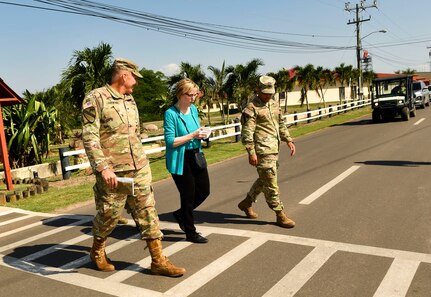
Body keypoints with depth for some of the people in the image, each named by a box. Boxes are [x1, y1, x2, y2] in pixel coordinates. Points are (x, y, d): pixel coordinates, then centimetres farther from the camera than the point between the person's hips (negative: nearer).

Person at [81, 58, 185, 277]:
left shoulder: (130, 100, 15)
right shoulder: (96, 98, -9)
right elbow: (89, 137, -17)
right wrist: (103, 167, -25)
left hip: (139, 169, 7)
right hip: (112, 172, -6)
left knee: (147, 212, 5)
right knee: (109, 214, 7)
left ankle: (158, 261, 12)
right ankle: (97, 252, 35)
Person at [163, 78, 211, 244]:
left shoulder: (194, 109, 7)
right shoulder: (171, 114, -16)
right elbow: (170, 141, -20)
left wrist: (202, 133, -3)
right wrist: (192, 135, -23)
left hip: (196, 156, 8)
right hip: (180, 160, -7)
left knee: (204, 190, 13)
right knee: (188, 196, 3)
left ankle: (181, 214, 37)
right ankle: (191, 233, 22)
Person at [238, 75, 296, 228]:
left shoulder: (274, 104, 15)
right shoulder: (252, 107, -11)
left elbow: (281, 124, 23)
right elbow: (247, 132, -16)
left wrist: (289, 141, 14)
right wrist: (251, 152, -20)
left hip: (274, 149, 9)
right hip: (262, 151, -9)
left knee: (264, 180, 18)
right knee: (271, 183, -3)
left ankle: (246, 203, 35)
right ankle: (280, 215, 7)